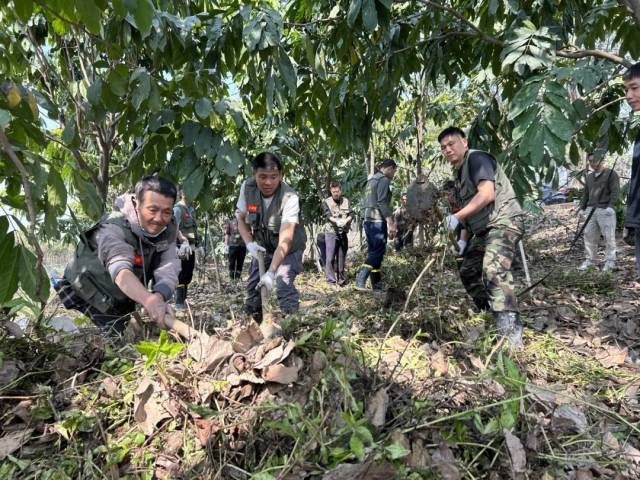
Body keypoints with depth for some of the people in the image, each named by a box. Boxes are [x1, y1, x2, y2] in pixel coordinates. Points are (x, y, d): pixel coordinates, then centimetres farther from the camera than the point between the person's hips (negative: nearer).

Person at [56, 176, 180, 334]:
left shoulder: (168, 230, -15)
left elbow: (168, 269, -29)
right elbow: (121, 270, -52)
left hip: (123, 301, 5)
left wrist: (159, 296, -52)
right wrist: (149, 300, -70)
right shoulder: (114, 228, -32)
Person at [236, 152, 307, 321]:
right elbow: (241, 220, -2)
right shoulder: (247, 188, -17)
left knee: (284, 285, -24)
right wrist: (249, 243, -19)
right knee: (252, 287, 6)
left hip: (289, 248, -4)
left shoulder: (289, 197, -32)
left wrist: (271, 272, -46)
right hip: (262, 247, 5)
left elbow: (285, 240, -38)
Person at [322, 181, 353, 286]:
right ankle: (331, 280, -1)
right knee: (330, 258, -6)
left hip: (343, 233, 3)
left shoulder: (346, 201, 12)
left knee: (341, 258, 8)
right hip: (331, 233, -3)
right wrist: (337, 221, -32)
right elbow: (328, 215, -13)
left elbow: (351, 214, 0)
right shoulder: (326, 202, 2)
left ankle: (341, 280, 16)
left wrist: (345, 221, -22)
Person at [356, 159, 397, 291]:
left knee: (373, 251, 8)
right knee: (378, 251, -10)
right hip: (378, 221, -9)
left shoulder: (371, 180, 21)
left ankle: (377, 284, 10)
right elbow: (382, 203, -17)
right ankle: (361, 279, -21)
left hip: (368, 220, 9)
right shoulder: (384, 179, -6)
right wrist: (391, 223, -19)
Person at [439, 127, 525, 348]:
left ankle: (511, 332, -31)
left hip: (503, 222, -11)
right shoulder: (459, 172, 20)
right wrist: (463, 239, 16)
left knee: (494, 270, -29)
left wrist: (457, 217, -22)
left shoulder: (477, 158, -9)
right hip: (484, 229, 11)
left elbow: (487, 193, -24)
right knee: (468, 271, 14)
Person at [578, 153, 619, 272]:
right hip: (591, 210, 6)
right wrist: (582, 208, 15)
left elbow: (614, 191, -8)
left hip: (605, 210, -6)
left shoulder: (611, 174, 2)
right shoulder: (588, 177, 20)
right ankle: (589, 260, 9)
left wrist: (610, 206, -19)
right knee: (589, 236, 3)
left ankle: (610, 262, 3)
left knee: (609, 237, -3)